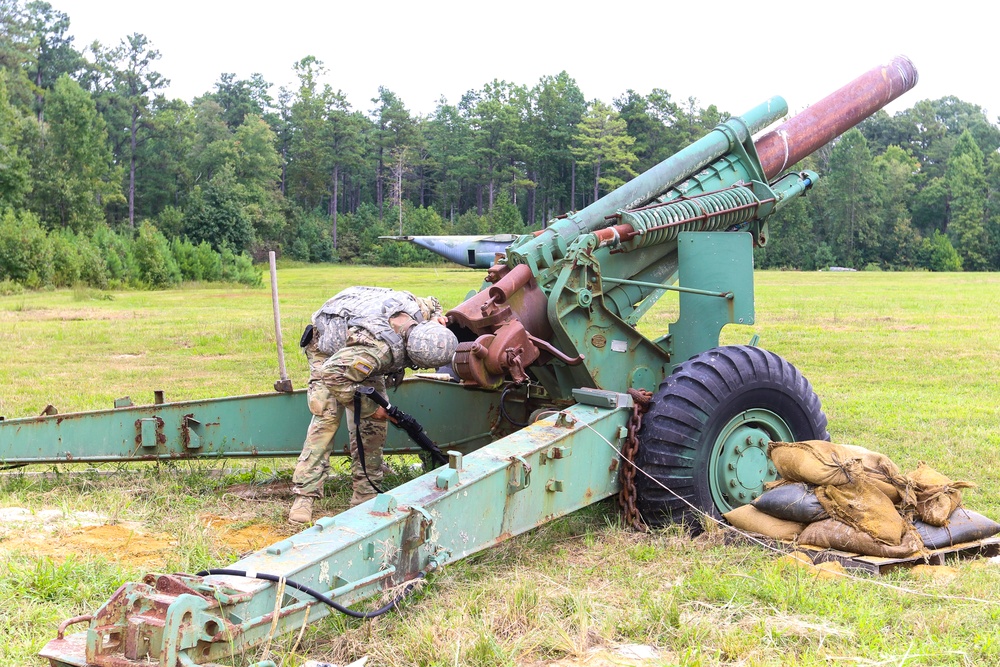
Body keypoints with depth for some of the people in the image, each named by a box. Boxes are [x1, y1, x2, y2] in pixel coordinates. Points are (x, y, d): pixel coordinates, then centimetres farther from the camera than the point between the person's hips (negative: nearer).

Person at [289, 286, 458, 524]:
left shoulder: (417, 308, -25)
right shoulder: (381, 350, -47)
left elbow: (433, 304, 2)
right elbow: (332, 374, -45)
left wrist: (437, 318, -22)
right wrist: (371, 406, -34)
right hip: (328, 351, -7)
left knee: (373, 422, -2)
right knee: (326, 418, -21)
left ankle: (365, 495, 2)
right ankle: (304, 496, -19)